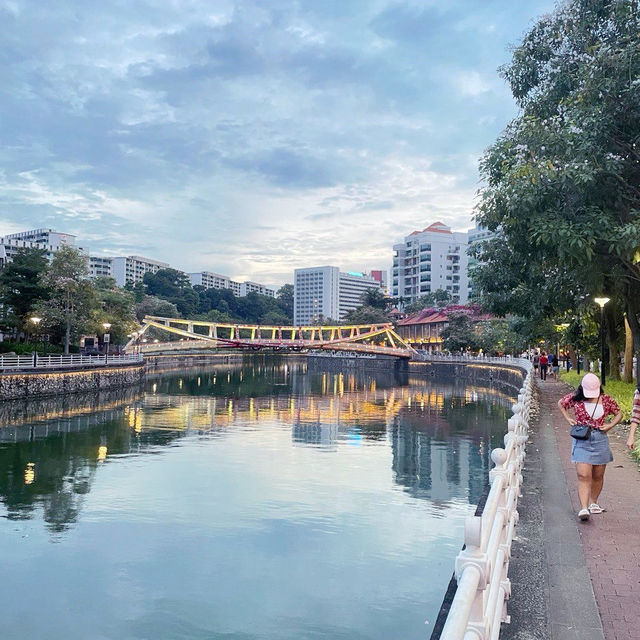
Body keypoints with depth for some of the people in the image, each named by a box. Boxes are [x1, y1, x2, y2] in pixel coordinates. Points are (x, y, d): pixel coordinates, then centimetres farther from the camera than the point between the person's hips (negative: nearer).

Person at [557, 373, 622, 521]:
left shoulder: (606, 400, 1)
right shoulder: (575, 398, -2)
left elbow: (619, 413, 14)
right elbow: (560, 403, 15)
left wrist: (610, 425, -2)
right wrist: (568, 418, 5)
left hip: (600, 440, 2)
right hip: (581, 440, -2)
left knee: (598, 476, 12)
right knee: (583, 476, -11)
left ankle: (593, 502, 32)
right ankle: (584, 508, -13)